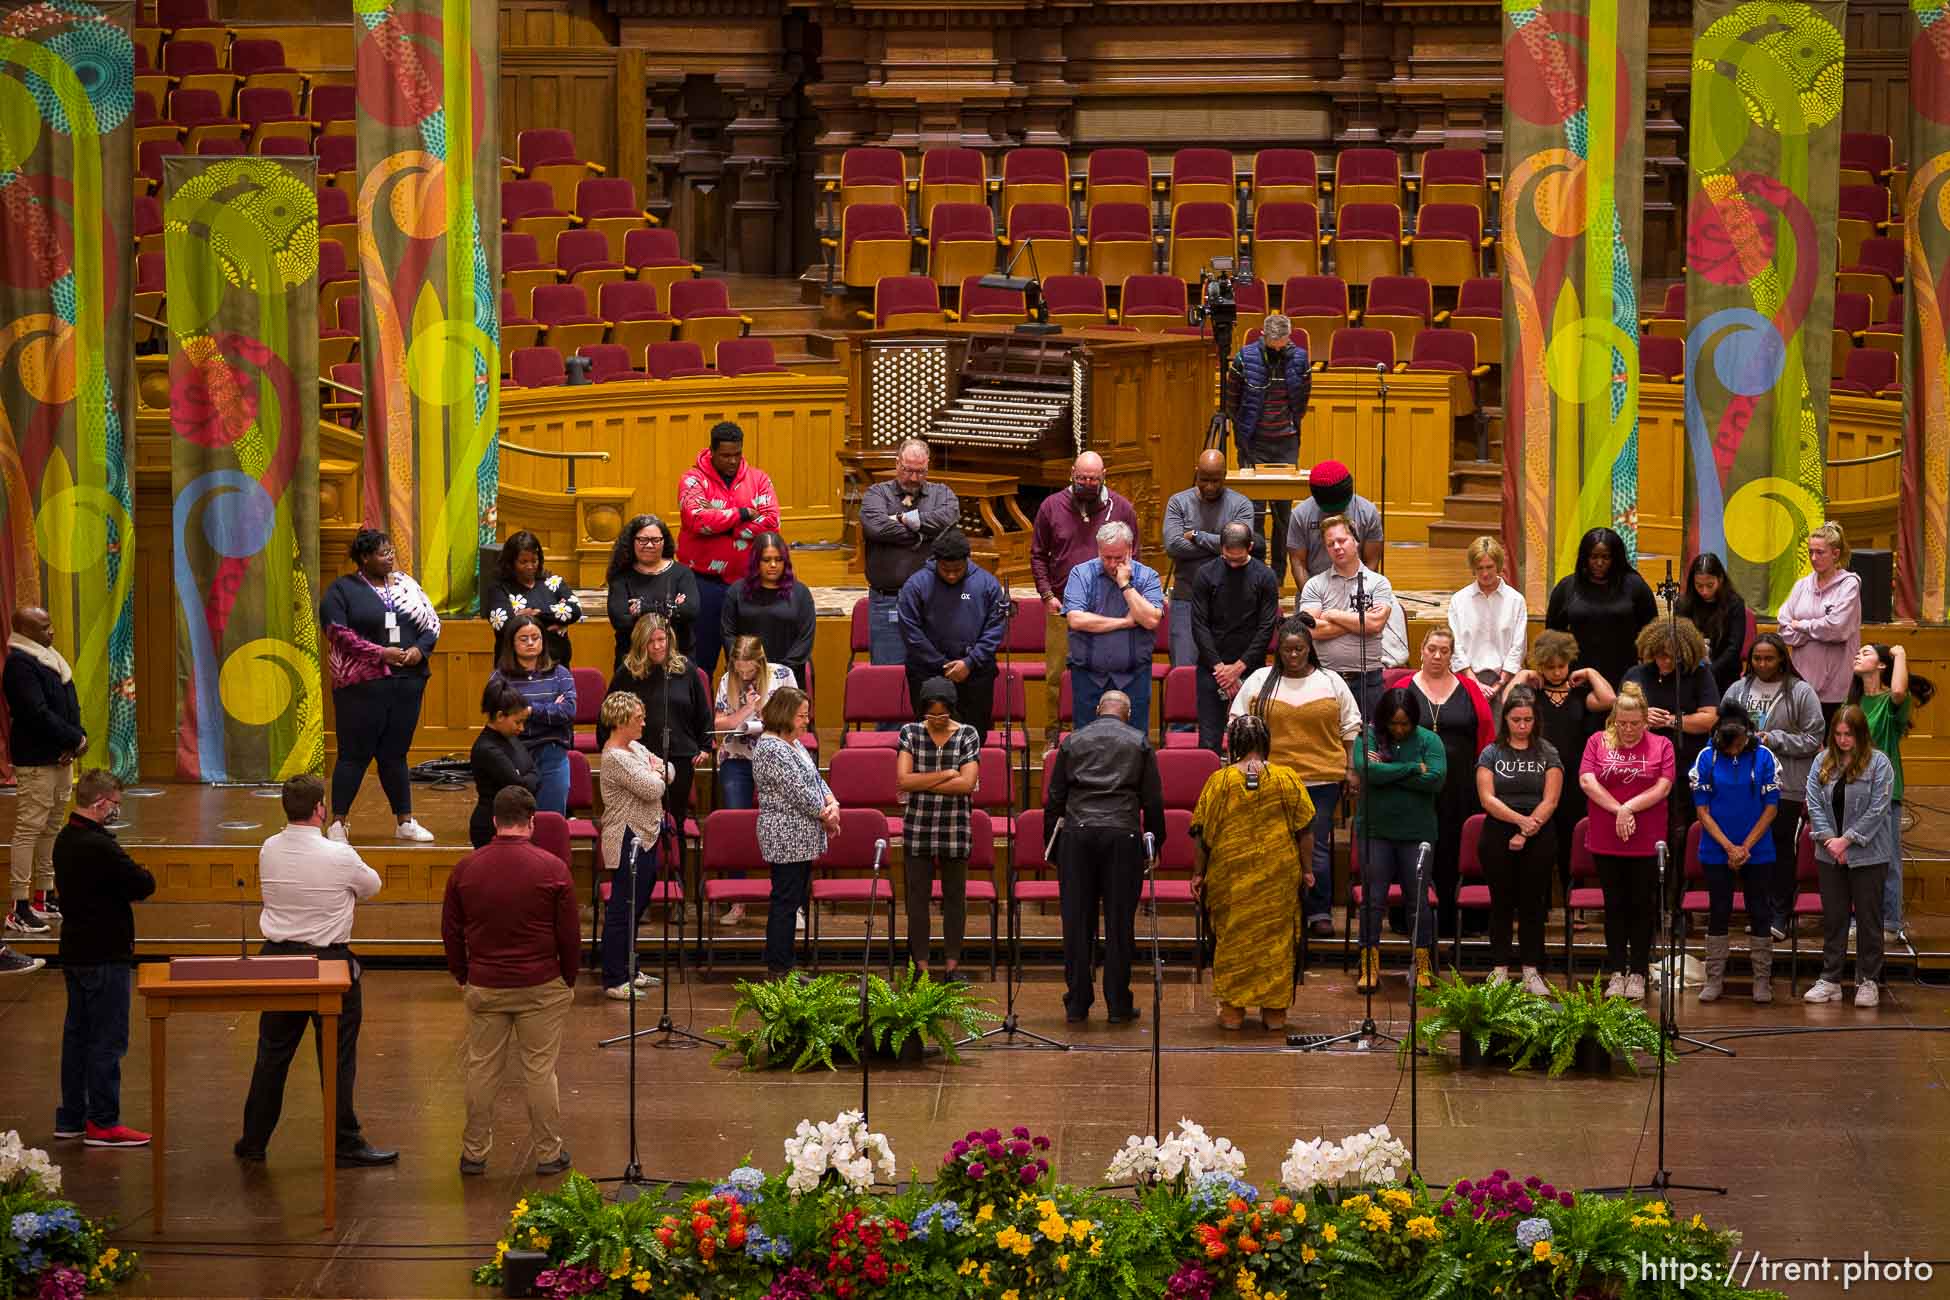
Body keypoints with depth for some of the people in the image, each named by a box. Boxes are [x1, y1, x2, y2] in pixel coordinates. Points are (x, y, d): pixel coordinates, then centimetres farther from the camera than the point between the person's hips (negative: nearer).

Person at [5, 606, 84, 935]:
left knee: (52, 827, 13)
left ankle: (44, 898, 22)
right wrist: (75, 739, -15)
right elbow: (38, 713, -21)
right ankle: (18, 907, -9)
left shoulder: (49, 659, 14)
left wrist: (77, 737, -4)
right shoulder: (19, 664, -15)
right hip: (36, 760, -9)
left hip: (60, 757, 9)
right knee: (30, 828, -9)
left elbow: (70, 704, 14)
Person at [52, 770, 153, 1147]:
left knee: (77, 1032, 15)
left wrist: (127, 880, -1)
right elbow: (145, 885, -20)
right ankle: (103, 1123, 2)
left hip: (75, 952, 9)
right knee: (107, 1040, -2)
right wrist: (138, 875, 2)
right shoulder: (99, 847, -23)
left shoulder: (65, 840, 7)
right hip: (104, 956, -9)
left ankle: (71, 1118, 21)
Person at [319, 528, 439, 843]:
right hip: (362, 684, -4)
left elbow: (431, 623, 13)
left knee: (395, 754, 10)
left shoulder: (406, 585, 13)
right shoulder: (342, 590, -1)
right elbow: (338, 633, -12)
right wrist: (381, 654, -16)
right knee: (354, 754, -3)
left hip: (407, 683, 4)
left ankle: (405, 822, 14)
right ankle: (338, 823, 3)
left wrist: (420, 650, -7)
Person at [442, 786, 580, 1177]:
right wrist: (568, 979, 10)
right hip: (541, 986, -2)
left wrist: (461, 977, 19)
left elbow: (450, 931, 6)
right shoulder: (552, 869, -10)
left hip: (484, 985, 2)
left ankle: (474, 1152, 16)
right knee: (540, 1070, 5)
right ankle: (548, 1153, 12)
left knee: (482, 1068, 10)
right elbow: (570, 934, -4)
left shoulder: (465, 869, -2)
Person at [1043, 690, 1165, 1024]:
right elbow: (1153, 799, 5)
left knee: (1077, 922, 5)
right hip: (1123, 834, -1)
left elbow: (1054, 796, 12)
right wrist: (1154, 843, 13)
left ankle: (1076, 1005, 6)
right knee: (1119, 922, 2)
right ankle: (1118, 1006, 3)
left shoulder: (1074, 740, 11)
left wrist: (1053, 837, 17)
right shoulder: (1139, 743, 7)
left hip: (1077, 834, 1)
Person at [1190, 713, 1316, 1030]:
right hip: (1279, 874, 1)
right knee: (1276, 937, 10)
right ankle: (1275, 1010, 12)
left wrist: (1200, 873, 8)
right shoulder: (1288, 779, -4)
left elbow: (1204, 832, -2)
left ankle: (1232, 1010, 13)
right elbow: (1305, 830, -1)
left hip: (1231, 873, -1)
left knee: (1231, 936, 11)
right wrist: (1307, 870, 9)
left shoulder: (1219, 781, -6)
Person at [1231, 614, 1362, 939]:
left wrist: (1350, 769, 8)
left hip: (1322, 780, 0)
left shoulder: (1330, 682, 9)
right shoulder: (1260, 681, 8)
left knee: (1317, 847, -2)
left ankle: (1320, 913, 5)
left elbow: (1350, 727, 13)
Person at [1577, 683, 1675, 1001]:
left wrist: (1629, 808, -15)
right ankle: (1617, 972, 11)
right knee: (1615, 906, 7)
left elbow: (1663, 787, -6)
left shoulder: (1661, 745, 2)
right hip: (1606, 842, 1)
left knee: (1642, 906, 4)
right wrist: (1618, 811, -14)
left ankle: (1638, 974, 11)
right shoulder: (1598, 742, 3)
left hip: (1646, 843, -1)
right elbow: (1587, 781, -7)